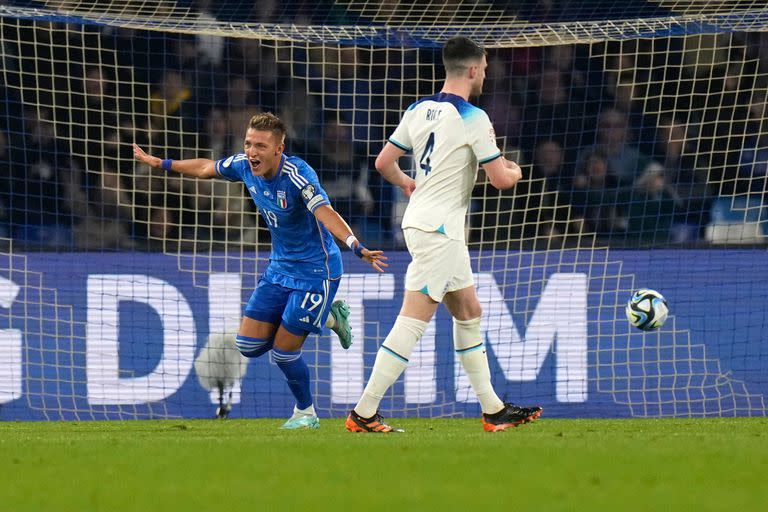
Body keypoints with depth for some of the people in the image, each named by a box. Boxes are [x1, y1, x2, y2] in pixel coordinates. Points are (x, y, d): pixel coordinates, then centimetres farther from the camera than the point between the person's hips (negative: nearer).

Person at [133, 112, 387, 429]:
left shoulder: (297, 174, -27)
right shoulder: (244, 166, -6)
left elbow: (324, 213, -43)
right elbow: (206, 168, 16)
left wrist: (356, 246, -58)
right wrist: (160, 164, 26)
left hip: (315, 272, -8)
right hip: (279, 268, 8)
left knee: (283, 352, -6)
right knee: (249, 345, 4)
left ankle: (305, 413, 23)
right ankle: (328, 317, 23)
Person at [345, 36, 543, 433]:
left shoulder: (419, 110, 8)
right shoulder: (473, 118, -14)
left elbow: (384, 163, 12)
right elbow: (500, 179, -12)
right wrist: (515, 172, 11)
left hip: (421, 220, 9)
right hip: (439, 229, -9)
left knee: (469, 312, 16)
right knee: (412, 322, -9)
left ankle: (493, 410, 20)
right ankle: (363, 413, -12)